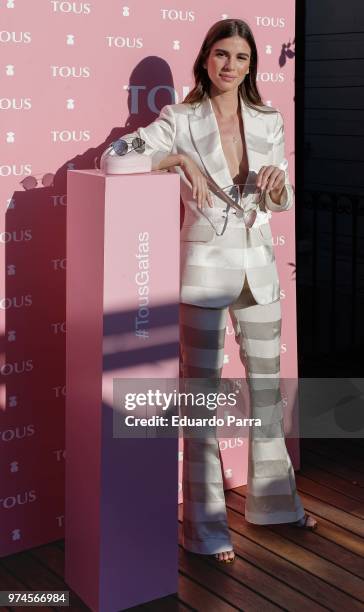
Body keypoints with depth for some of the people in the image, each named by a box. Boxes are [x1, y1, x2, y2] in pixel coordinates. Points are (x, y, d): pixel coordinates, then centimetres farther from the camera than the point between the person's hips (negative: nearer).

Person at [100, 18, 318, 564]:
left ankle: (274, 500, 34)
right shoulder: (181, 120, -4)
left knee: (267, 386, 15)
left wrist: (277, 183, -11)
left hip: (259, 268, 4)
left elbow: (282, 204, 11)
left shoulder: (269, 122, 6)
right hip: (206, 267, -4)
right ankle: (206, 525, 14)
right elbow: (114, 157, -15)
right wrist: (179, 158, -26)